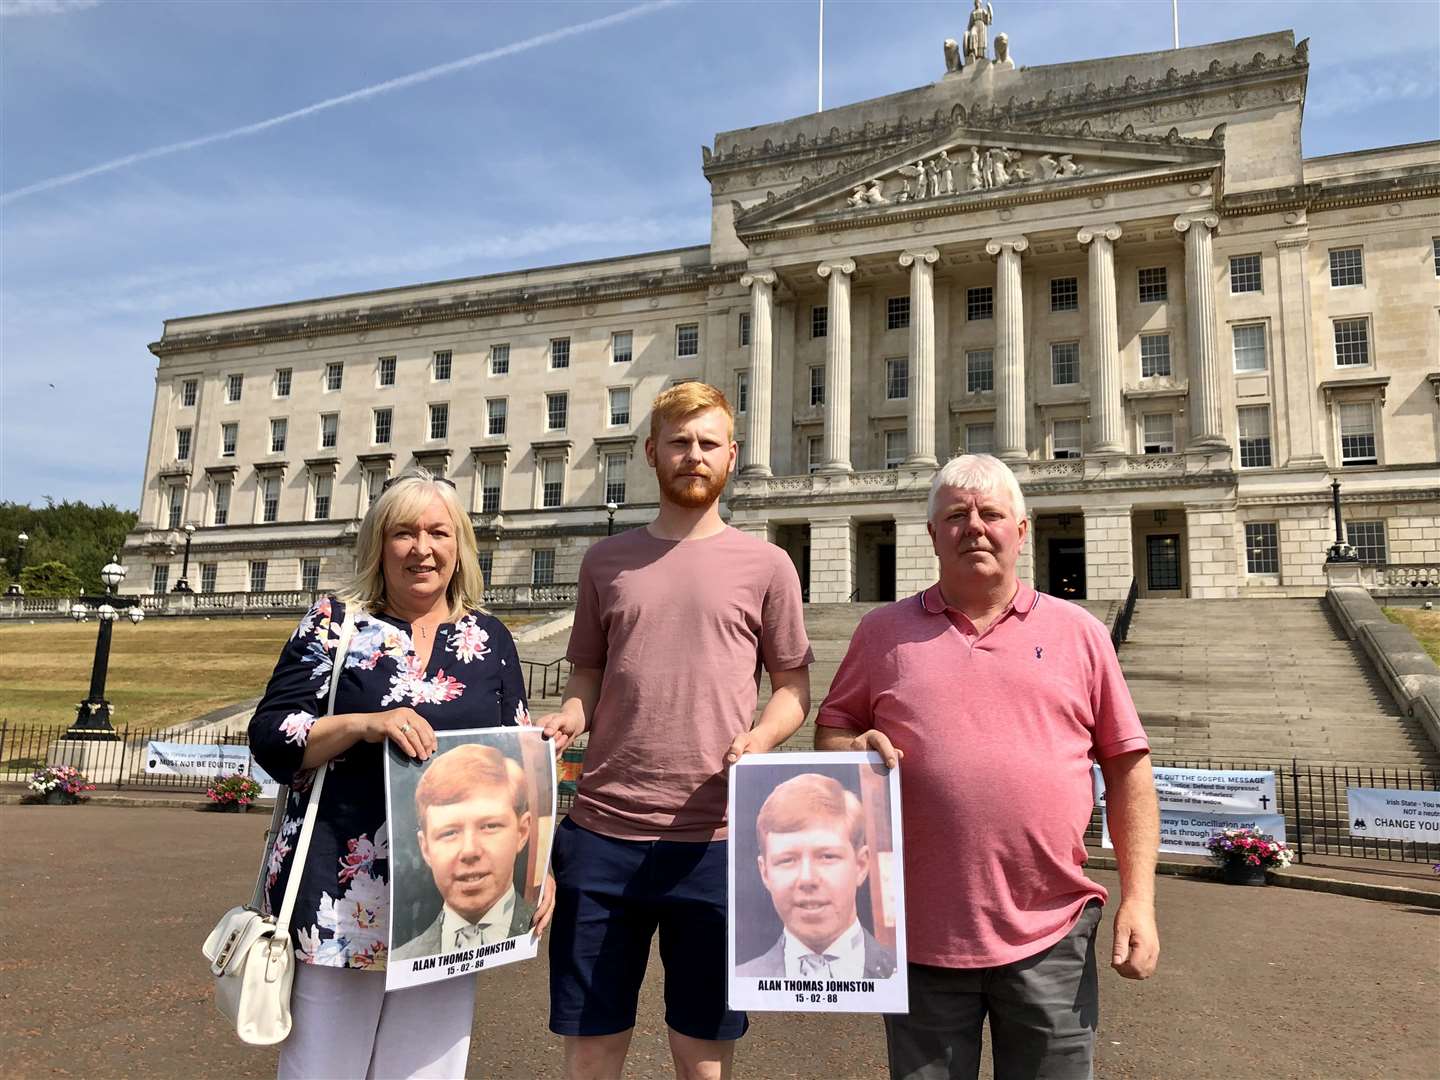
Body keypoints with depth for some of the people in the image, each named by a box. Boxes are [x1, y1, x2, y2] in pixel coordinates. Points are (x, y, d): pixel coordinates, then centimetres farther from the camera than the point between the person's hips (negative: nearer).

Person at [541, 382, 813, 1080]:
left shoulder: (765, 565, 3)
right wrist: (569, 716, -5)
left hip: (715, 840, -2)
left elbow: (793, 687, 7)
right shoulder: (606, 560, 10)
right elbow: (588, 673, 16)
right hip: (601, 832, 2)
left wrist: (759, 739, -13)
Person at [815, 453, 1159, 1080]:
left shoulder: (1078, 633, 5)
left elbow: (1127, 770, 5)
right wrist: (854, 750, -12)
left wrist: (1138, 900, 0)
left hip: (1050, 935, 0)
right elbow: (830, 727, 11)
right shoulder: (885, 630, 5)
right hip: (922, 932, 0)